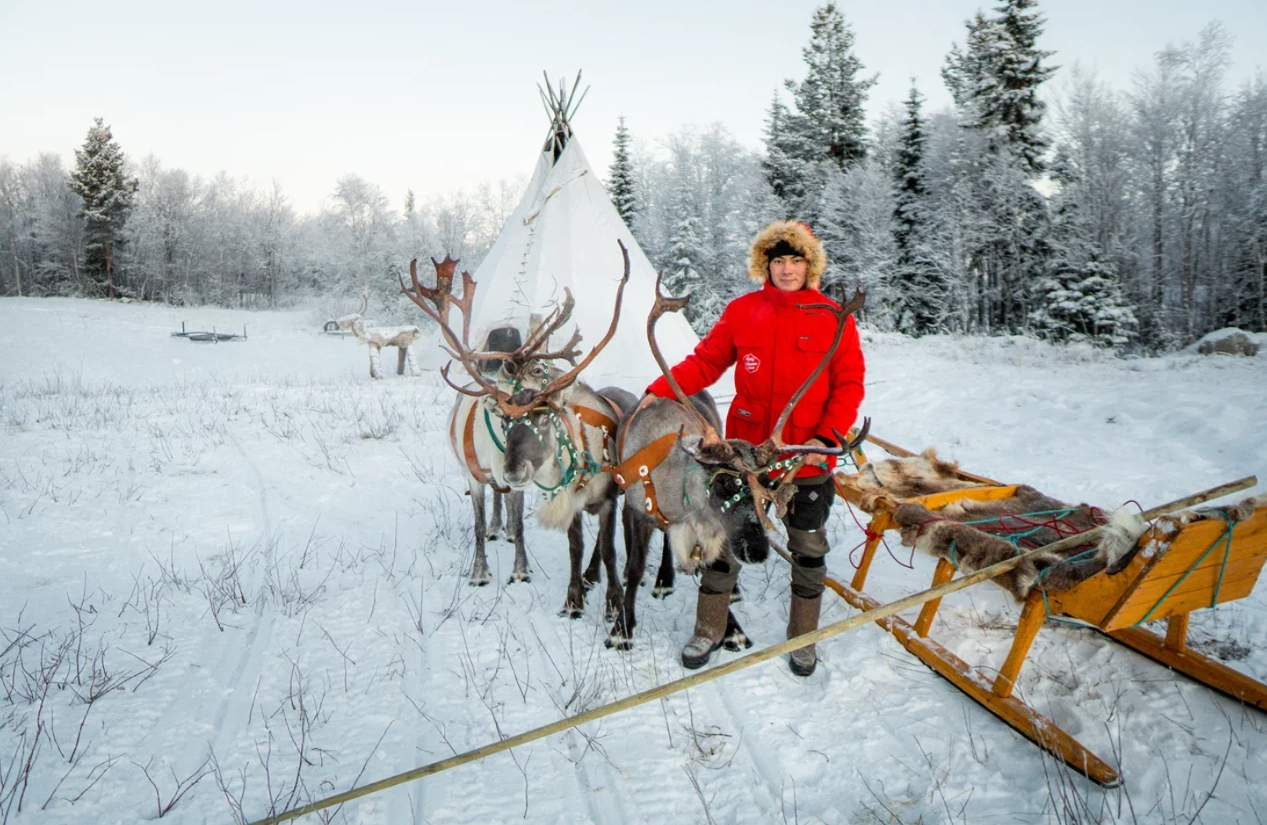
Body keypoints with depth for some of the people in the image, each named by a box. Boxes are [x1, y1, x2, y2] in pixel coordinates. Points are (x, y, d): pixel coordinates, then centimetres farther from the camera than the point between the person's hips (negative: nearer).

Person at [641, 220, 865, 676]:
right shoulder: (742, 311, 1)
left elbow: (849, 385, -3)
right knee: (724, 539, 9)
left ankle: (802, 638, 33)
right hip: (746, 450, 1)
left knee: (808, 550, 13)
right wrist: (660, 390, -10)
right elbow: (706, 361, 3)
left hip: (808, 457, -1)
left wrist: (827, 437, -15)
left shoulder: (834, 319, -3)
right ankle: (709, 629, 28)